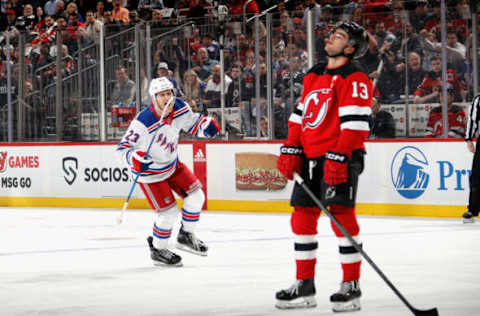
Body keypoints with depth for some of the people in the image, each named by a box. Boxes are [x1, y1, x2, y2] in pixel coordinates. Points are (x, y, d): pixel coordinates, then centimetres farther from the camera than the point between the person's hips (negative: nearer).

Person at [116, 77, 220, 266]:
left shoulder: (180, 108, -14)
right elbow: (123, 148, -27)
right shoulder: (142, 123, -33)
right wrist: (135, 159, -47)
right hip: (150, 172, -7)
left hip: (172, 164, 7)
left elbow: (193, 124, 5)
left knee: (196, 196, 6)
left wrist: (206, 126, -16)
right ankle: (157, 250, 16)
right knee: (169, 212, -7)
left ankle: (186, 236, 26)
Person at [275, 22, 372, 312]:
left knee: (342, 216, -11)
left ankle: (352, 286, -5)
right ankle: (305, 285, 15)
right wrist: (291, 150, 10)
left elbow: (354, 123, -17)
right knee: (302, 218, 7)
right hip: (310, 157, 8)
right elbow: (300, 115, 21)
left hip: (340, 158, -8)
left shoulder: (354, 78, -8)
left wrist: (338, 157, -24)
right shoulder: (314, 75, 19)